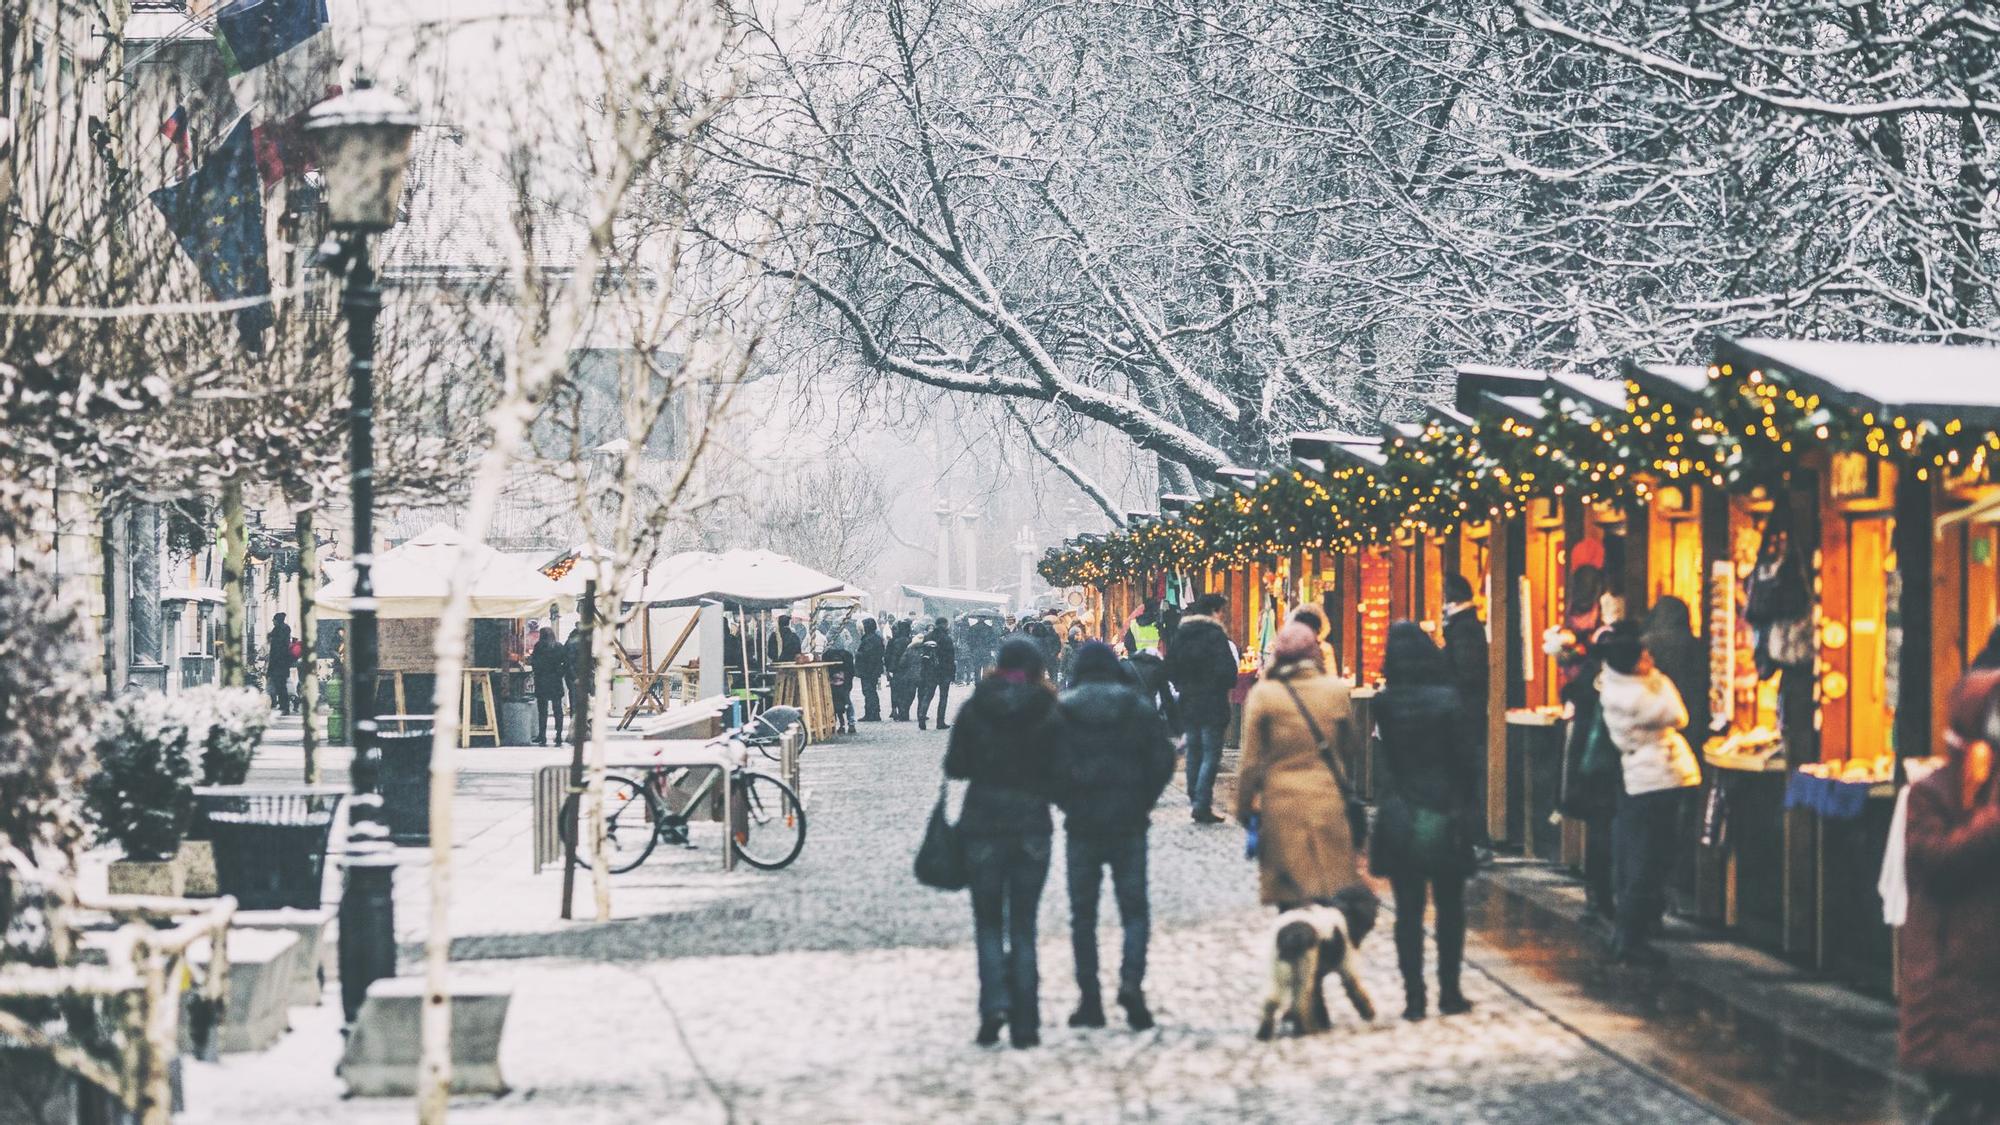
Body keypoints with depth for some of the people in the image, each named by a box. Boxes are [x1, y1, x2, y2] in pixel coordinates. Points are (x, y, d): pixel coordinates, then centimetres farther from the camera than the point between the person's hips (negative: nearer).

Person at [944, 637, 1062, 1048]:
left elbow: (954, 766, 0)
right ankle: (1025, 1023, 5)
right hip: (1032, 828, 0)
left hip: (983, 825, 0)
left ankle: (994, 1003, -12)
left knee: (988, 923, 10)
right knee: (1023, 926, 8)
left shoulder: (975, 709, -2)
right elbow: (1060, 772, -6)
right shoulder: (1047, 713, -6)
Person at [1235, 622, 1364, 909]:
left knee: (1290, 898, 4)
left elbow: (1252, 761, -2)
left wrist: (1244, 807, 9)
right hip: (1329, 805, 2)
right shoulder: (1336, 690, 0)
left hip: (1282, 807, -2)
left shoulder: (1263, 694, -6)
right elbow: (1352, 748, 13)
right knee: (1331, 902, 7)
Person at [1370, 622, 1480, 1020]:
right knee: (1450, 908, 10)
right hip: (1444, 816, -2)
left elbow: (1385, 756, 2)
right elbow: (1464, 759, -7)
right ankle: (1449, 993, 13)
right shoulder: (1448, 700, -11)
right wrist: (1468, 806, 0)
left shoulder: (1383, 703, -4)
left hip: (1398, 818, 2)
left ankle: (1413, 997, 4)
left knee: (1408, 910, 6)